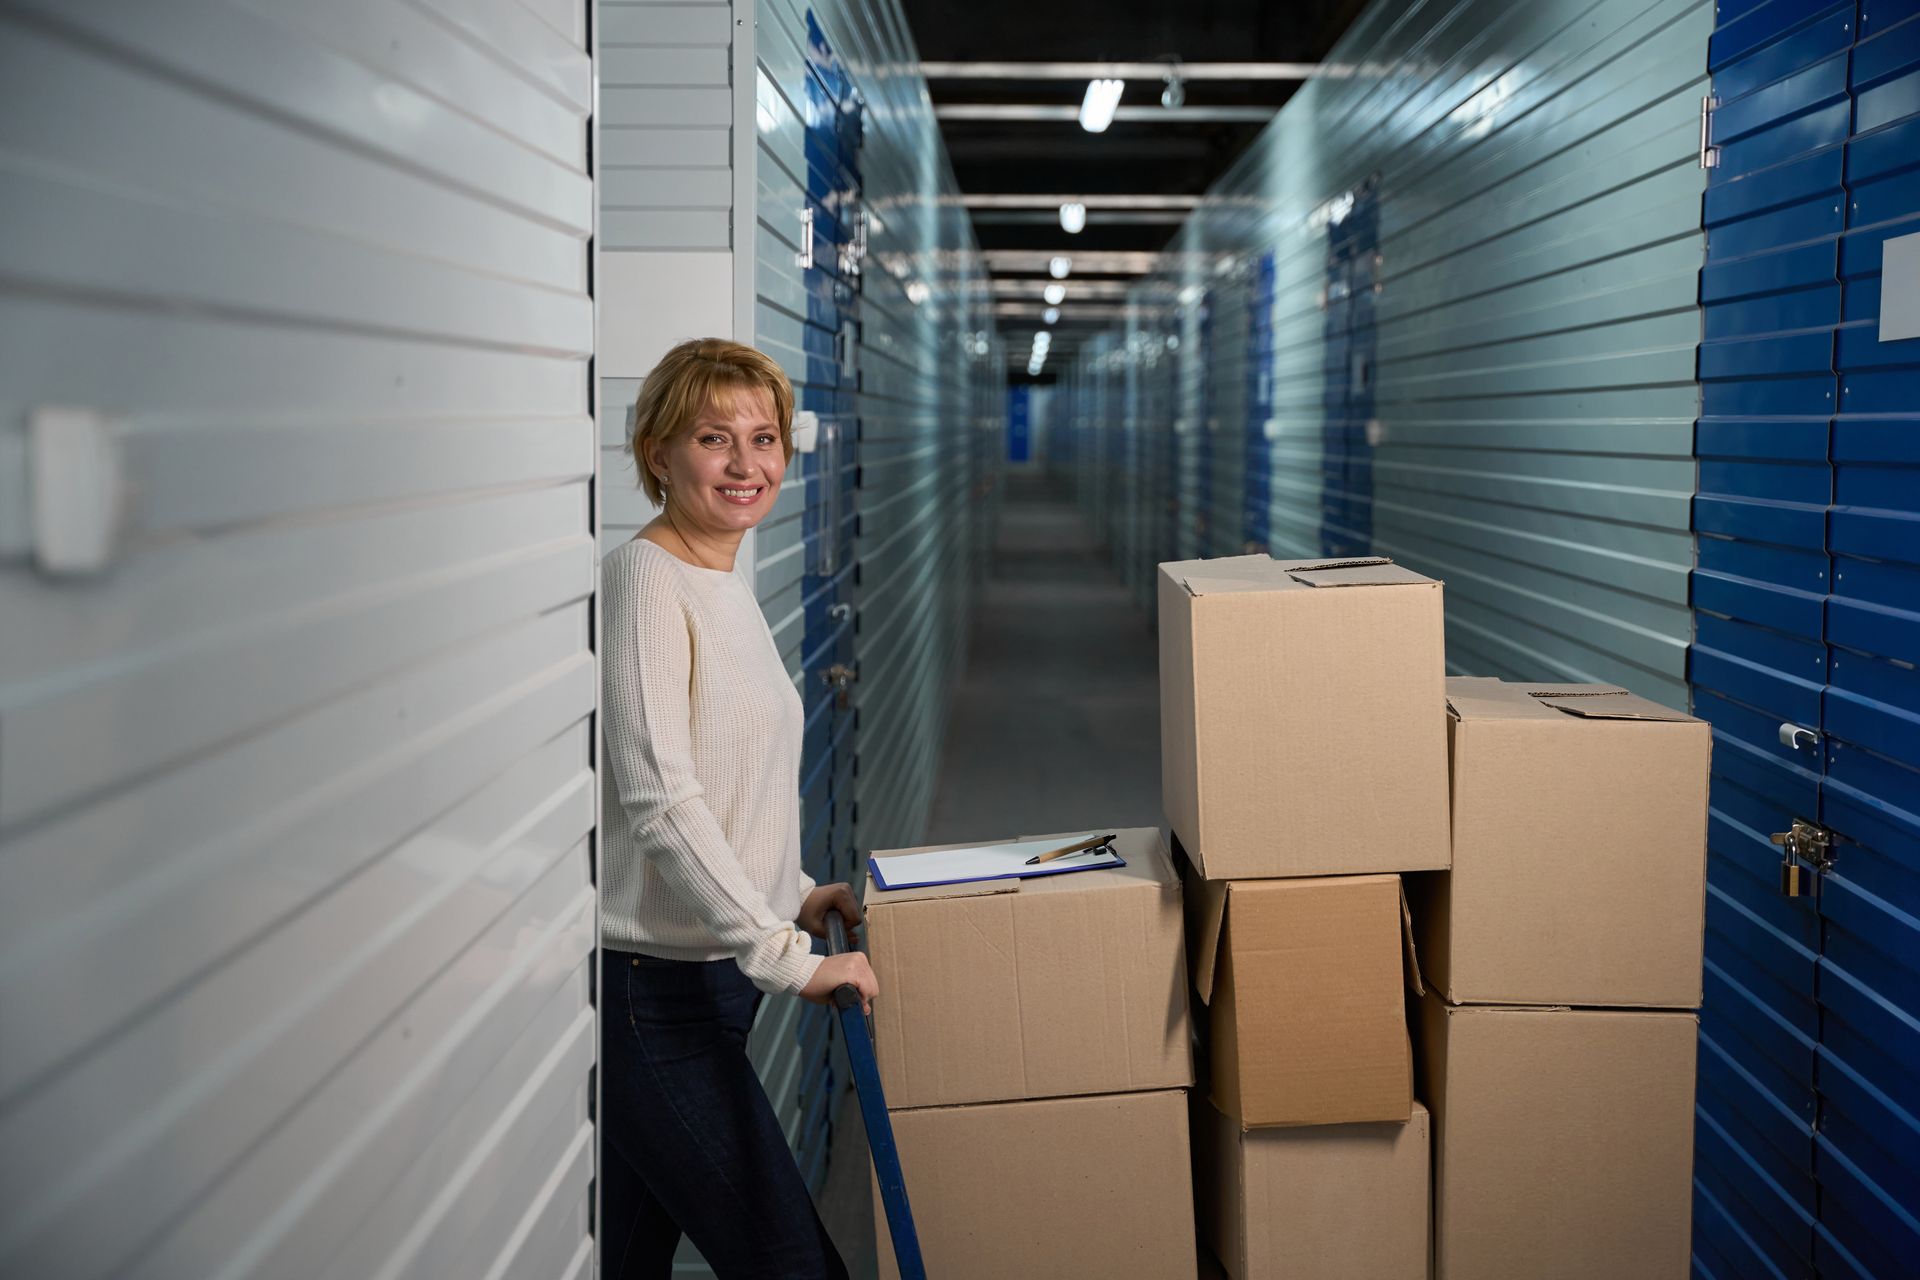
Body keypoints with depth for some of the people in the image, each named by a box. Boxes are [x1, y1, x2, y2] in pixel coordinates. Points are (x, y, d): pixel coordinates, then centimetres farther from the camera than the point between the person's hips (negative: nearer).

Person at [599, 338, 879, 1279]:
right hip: (649, 988, -9)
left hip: (706, 977, 9)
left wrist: (794, 893, 14)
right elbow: (659, 800, -23)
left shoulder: (727, 586, 13)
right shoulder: (643, 579, -15)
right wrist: (785, 955, -25)